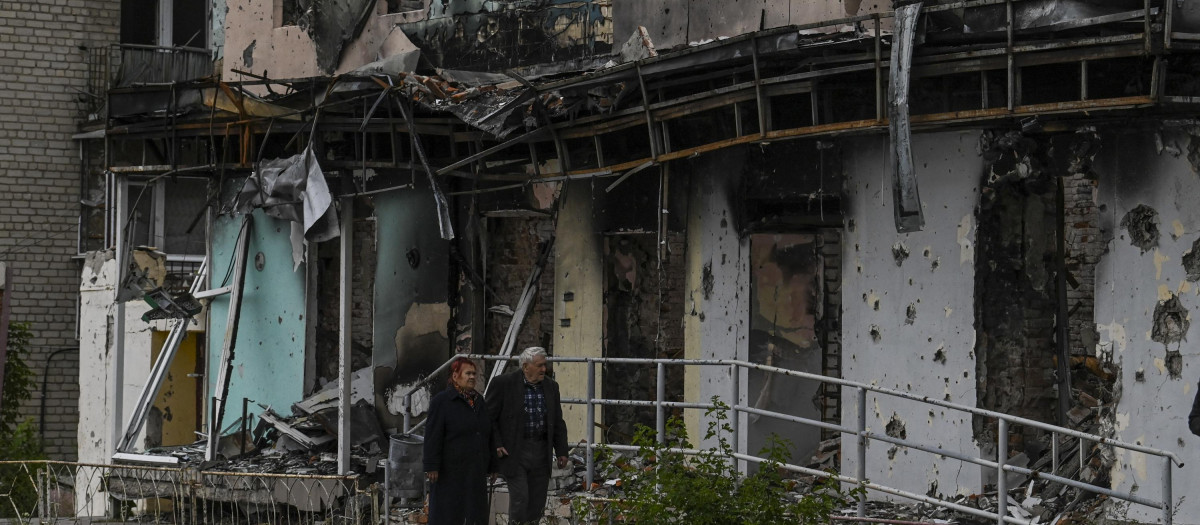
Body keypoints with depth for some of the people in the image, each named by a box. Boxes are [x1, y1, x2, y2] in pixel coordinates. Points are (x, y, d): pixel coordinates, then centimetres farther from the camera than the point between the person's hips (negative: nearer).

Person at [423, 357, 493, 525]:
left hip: (474, 471, 6)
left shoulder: (479, 402, 13)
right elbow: (432, 436, -13)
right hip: (450, 471, -6)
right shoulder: (441, 402, -7)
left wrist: (492, 467, 13)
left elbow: (488, 437, 16)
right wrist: (432, 466, -19)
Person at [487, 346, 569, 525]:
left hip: (541, 452, 5)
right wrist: (496, 445, -12)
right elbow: (490, 417, -4)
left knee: (537, 502, 6)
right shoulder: (503, 384, -7)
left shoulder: (551, 386, 9)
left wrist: (561, 451, 9)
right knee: (519, 498, -10)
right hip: (514, 453, -5)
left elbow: (558, 422, 14)